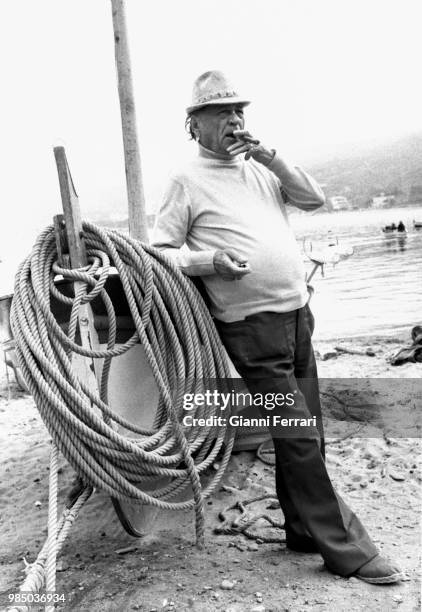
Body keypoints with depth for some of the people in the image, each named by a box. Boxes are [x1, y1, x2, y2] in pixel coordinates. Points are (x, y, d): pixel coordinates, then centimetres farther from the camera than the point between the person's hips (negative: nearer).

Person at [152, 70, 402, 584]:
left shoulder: (260, 169, 16)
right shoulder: (188, 181, -1)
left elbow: (314, 198, 11)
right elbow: (160, 251, -3)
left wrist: (269, 157, 0)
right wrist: (211, 260, -20)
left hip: (297, 314, 6)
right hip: (252, 329, -6)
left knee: (304, 434, 12)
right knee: (299, 435, -3)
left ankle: (303, 530, 29)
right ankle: (344, 547, 10)